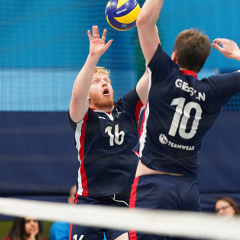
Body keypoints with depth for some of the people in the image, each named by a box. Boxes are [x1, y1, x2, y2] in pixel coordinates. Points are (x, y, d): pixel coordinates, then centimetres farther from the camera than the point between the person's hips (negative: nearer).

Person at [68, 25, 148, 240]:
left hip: (126, 202, 2)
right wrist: (93, 56, -31)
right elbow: (77, 93, -19)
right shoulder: (83, 117, 2)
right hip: (90, 200, -2)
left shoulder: (127, 110, 11)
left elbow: (147, 81, 0)